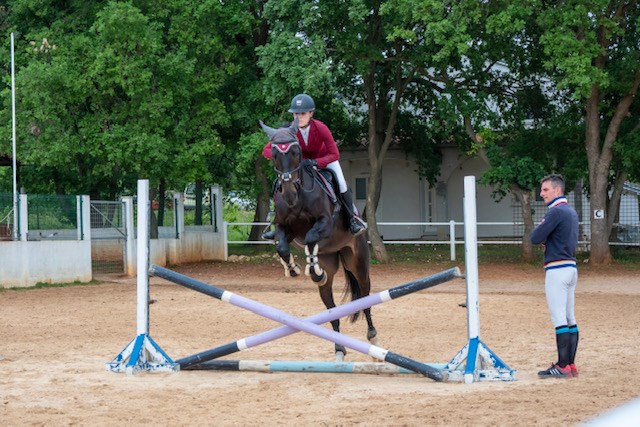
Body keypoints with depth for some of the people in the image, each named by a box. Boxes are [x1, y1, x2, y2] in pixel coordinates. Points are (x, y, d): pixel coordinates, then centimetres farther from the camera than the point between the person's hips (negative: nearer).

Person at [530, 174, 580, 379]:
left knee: (559, 319, -10)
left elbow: (535, 238, -16)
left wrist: (540, 227, 6)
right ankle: (570, 364, 12)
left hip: (557, 269, -10)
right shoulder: (571, 212, 16)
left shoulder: (556, 212, -14)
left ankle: (562, 367, -12)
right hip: (571, 267, 10)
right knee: (570, 319, 10)